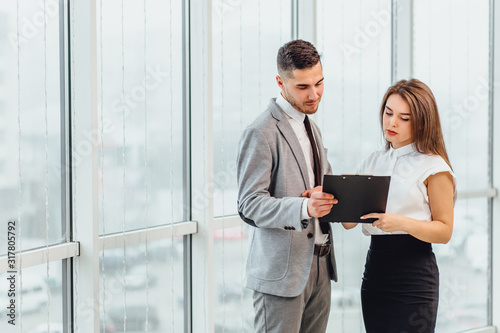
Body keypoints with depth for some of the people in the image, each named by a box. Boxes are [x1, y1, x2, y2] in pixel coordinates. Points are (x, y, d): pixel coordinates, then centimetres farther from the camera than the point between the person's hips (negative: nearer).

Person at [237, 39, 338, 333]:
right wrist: (304, 208, -33)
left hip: (319, 265, 8)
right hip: (282, 270, -8)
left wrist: (329, 197, 0)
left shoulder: (311, 127, 16)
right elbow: (250, 205, -17)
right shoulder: (261, 133, -12)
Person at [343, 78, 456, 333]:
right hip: (375, 269, 5)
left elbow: (444, 230, -7)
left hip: (414, 276, -5)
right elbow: (349, 222, 8)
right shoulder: (373, 163, 14)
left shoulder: (434, 167, -3)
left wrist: (401, 222, -22)